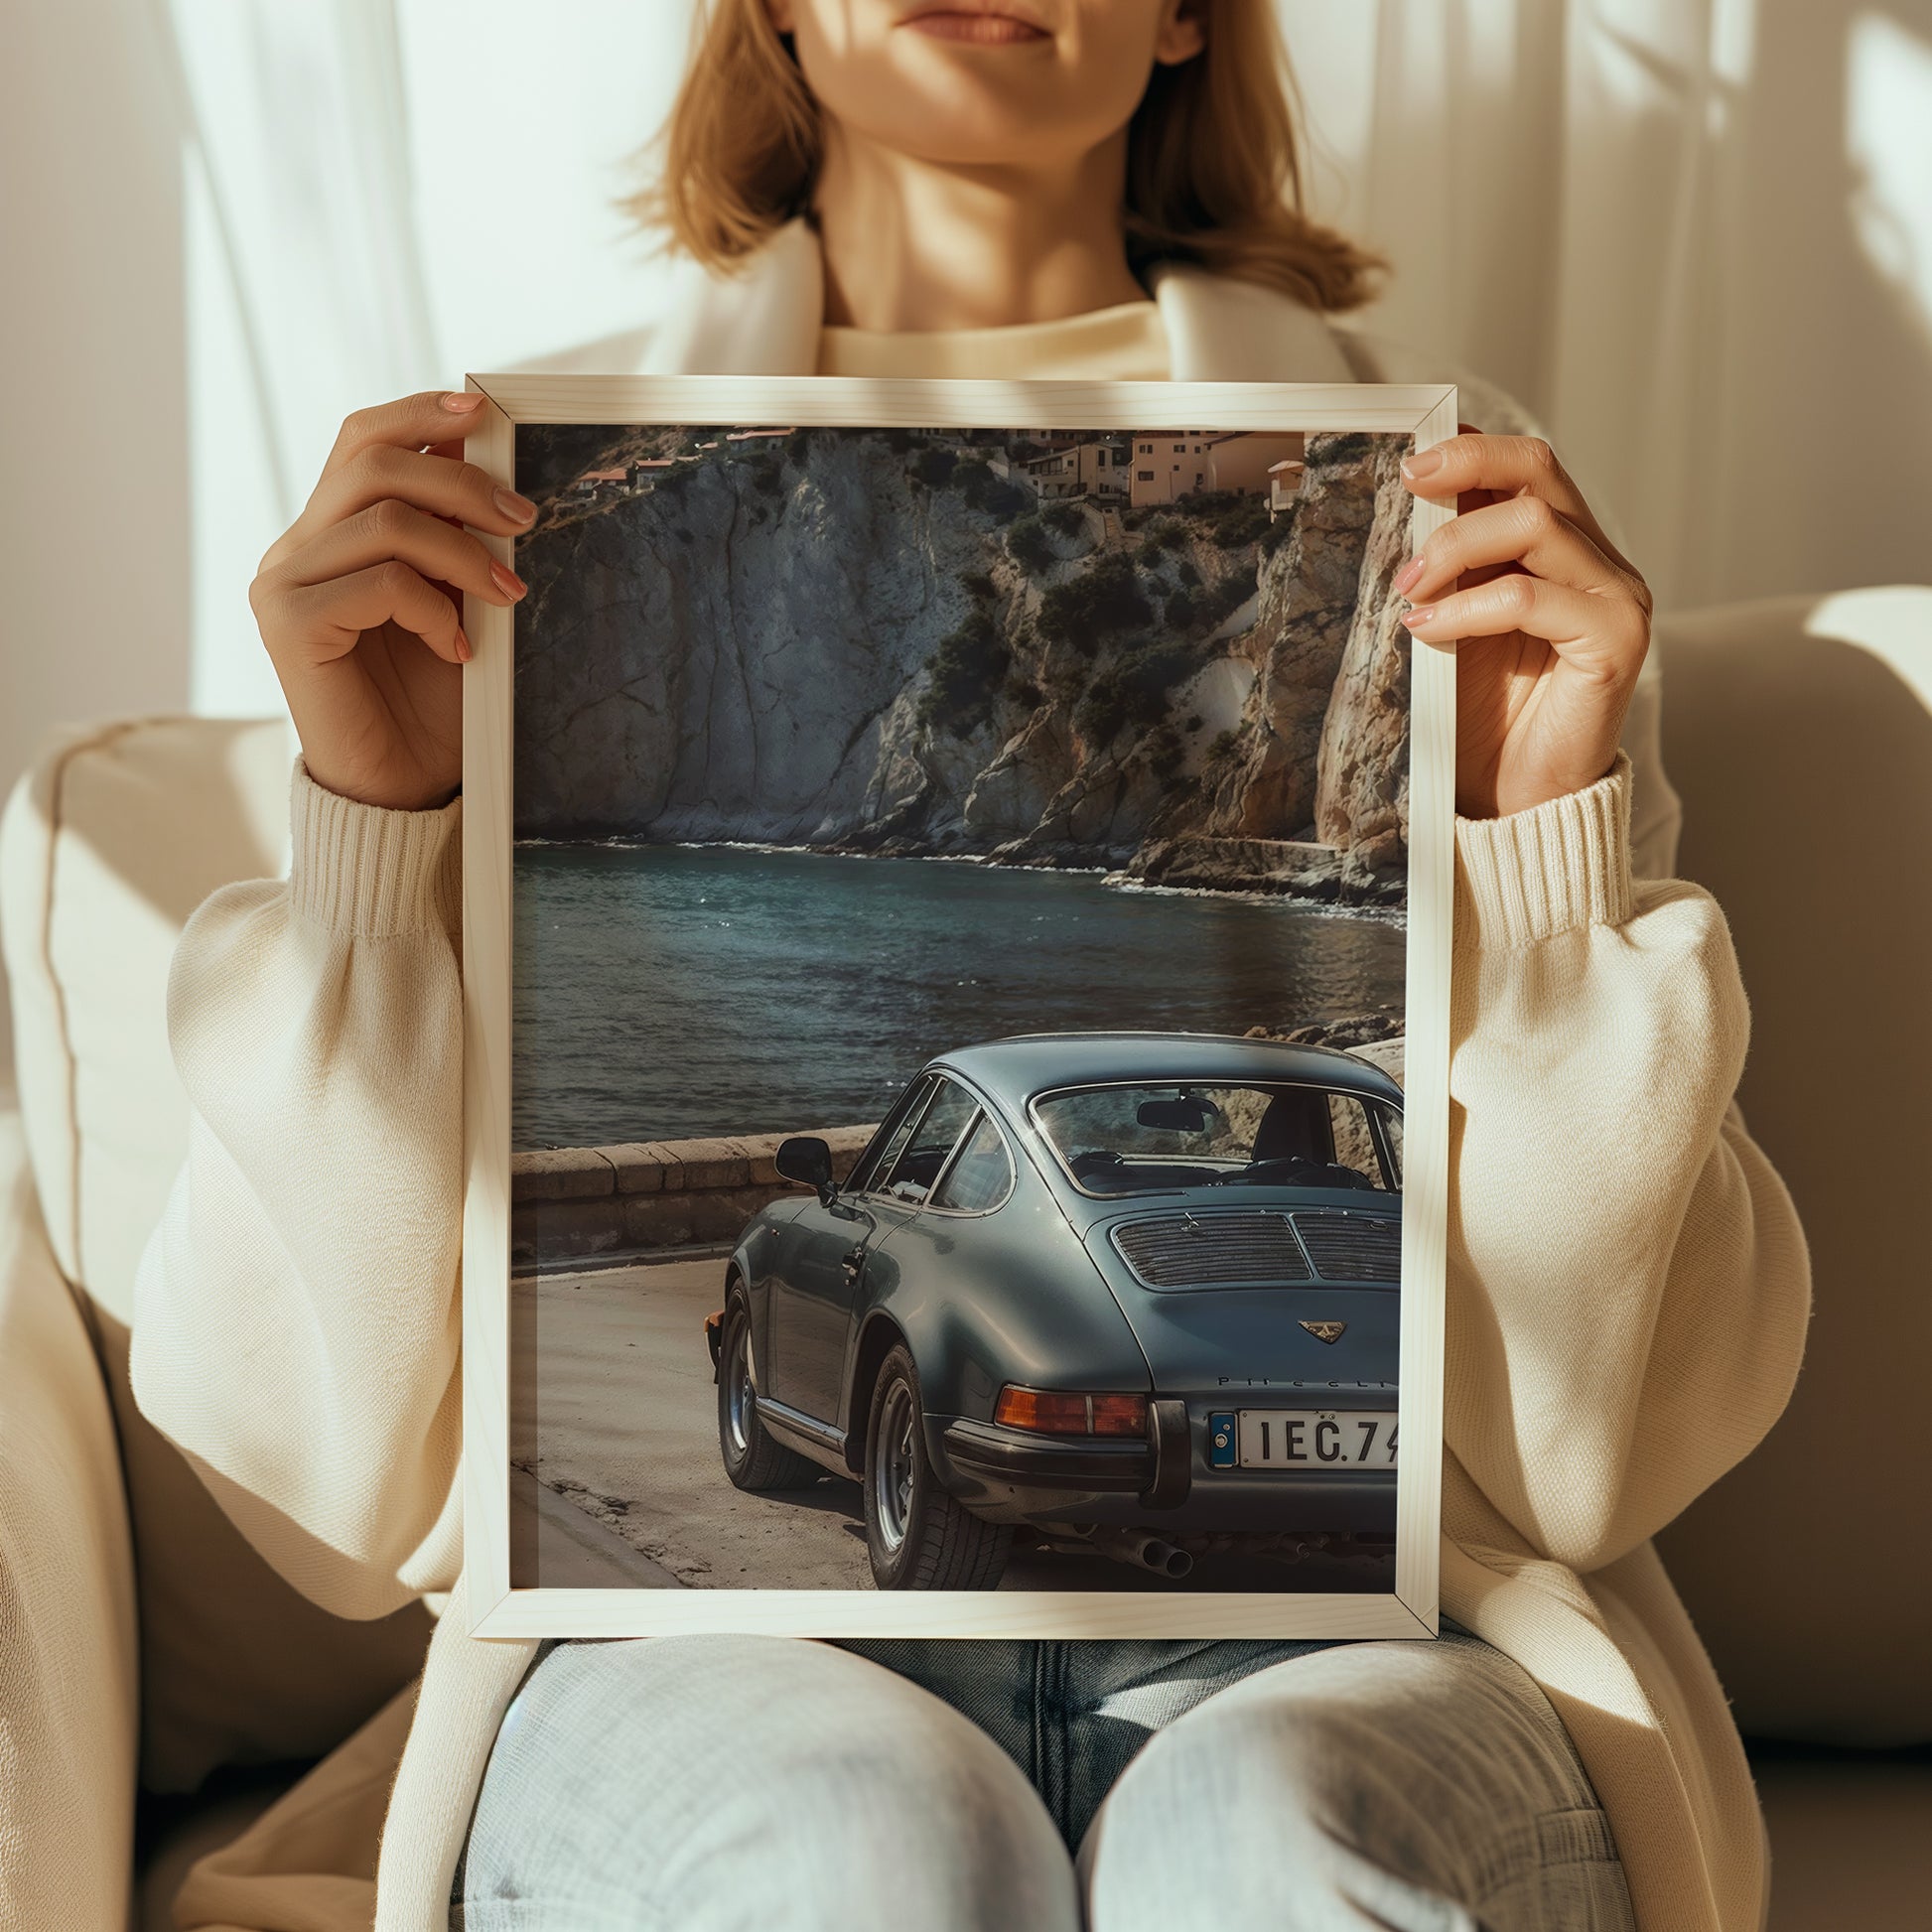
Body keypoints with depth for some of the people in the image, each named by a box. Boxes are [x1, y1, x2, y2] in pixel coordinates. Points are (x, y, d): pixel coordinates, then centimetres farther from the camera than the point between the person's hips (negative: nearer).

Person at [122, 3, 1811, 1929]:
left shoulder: (1428, 492, 8)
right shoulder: (543, 488, 7)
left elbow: (1575, 1440, 5)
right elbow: (348, 1472, 4)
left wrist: (1542, 840, -8)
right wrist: (370, 820, -8)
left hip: (1302, 1626, 1)